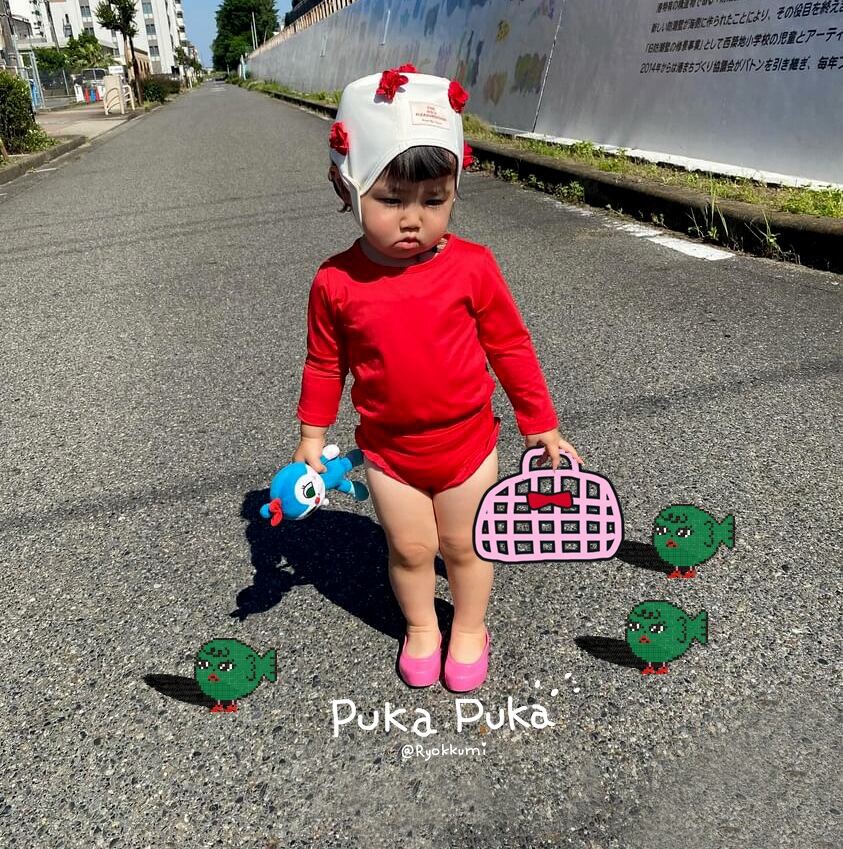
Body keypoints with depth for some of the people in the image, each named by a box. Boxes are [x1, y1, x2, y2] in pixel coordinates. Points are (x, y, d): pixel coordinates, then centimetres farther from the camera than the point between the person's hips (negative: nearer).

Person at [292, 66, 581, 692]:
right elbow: (325, 364, 2)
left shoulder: (471, 267, -15)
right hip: (387, 449, 1)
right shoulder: (336, 282, -13)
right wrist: (312, 435, 7)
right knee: (409, 549, 17)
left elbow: (511, 347, -5)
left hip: (465, 440, 0)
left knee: (464, 546, 17)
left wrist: (541, 425, 1)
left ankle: (470, 628, 45)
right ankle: (420, 626, 46)